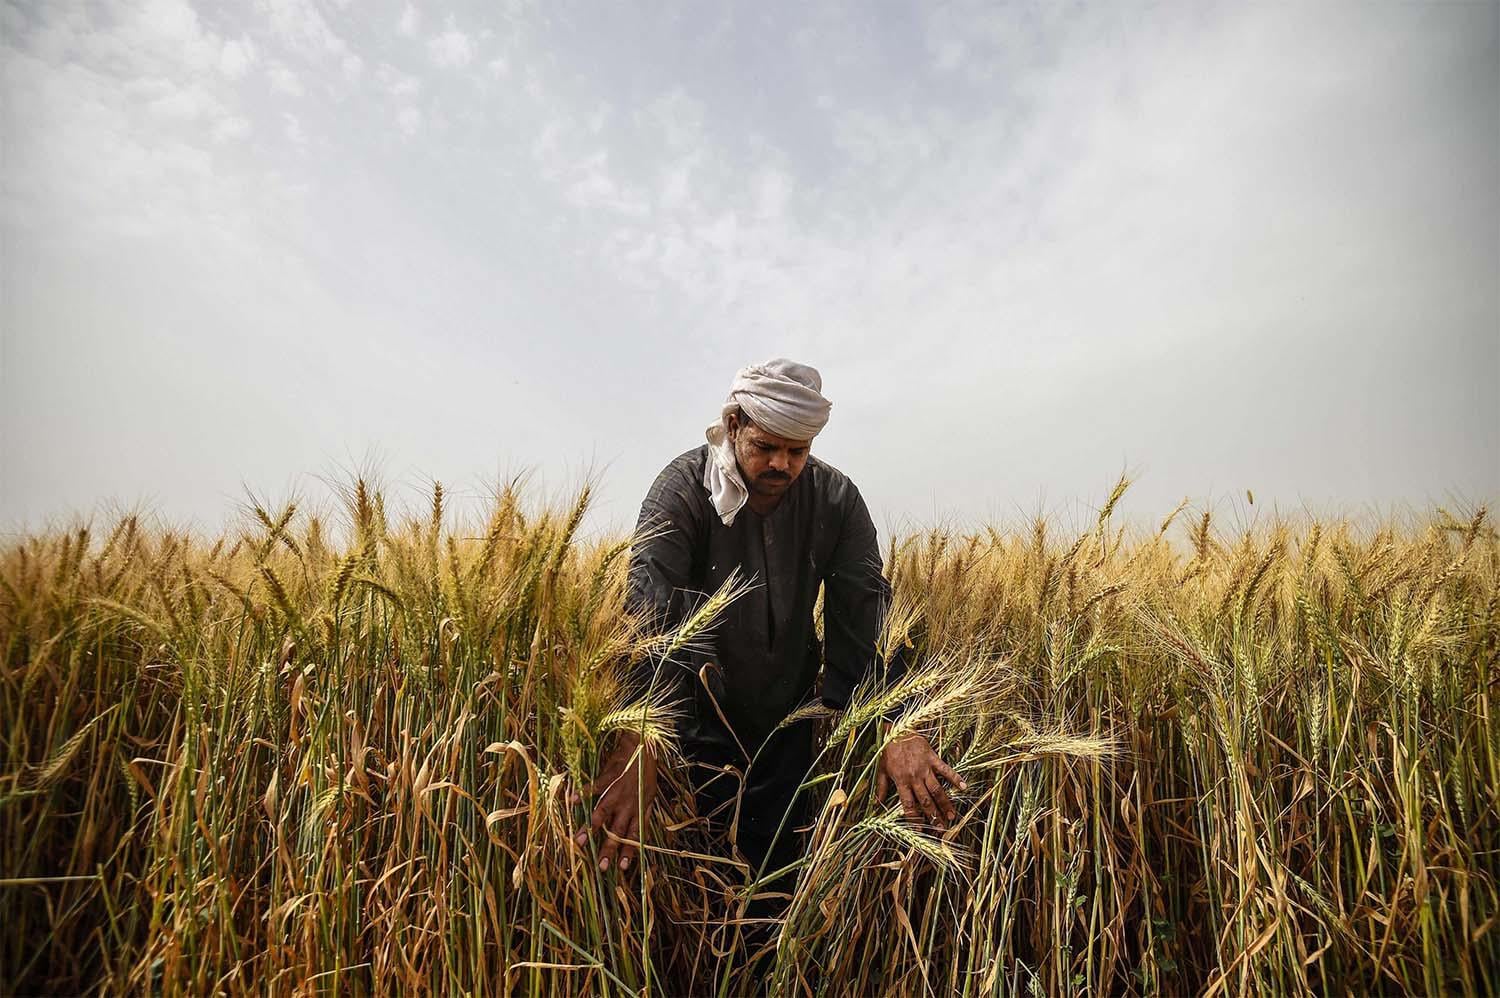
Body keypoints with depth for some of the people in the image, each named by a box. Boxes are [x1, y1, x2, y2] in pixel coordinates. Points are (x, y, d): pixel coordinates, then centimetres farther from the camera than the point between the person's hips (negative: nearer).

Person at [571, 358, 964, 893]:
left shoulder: (835, 498, -12)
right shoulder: (684, 488, -21)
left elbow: (866, 615, -19)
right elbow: (648, 605, -34)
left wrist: (900, 728, -34)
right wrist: (635, 744, -47)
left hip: (788, 720, 3)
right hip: (700, 719, -2)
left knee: (780, 862, 16)